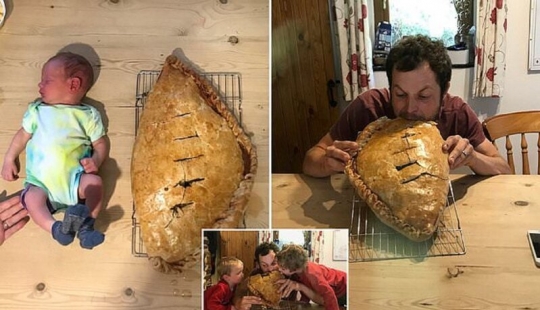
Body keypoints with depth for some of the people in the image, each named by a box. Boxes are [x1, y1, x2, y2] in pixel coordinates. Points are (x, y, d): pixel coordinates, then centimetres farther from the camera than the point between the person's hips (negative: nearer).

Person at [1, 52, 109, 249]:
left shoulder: (88, 114, 9)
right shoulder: (36, 110, 19)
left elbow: (101, 144, 7)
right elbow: (23, 135, 23)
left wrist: (96, 160, -12)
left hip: (74, 177, -1)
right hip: (41, 182, 2)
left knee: (94, 182, -29)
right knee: (31, 198, -27)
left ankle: (86, 225, -31)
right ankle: (55, 228, -41)